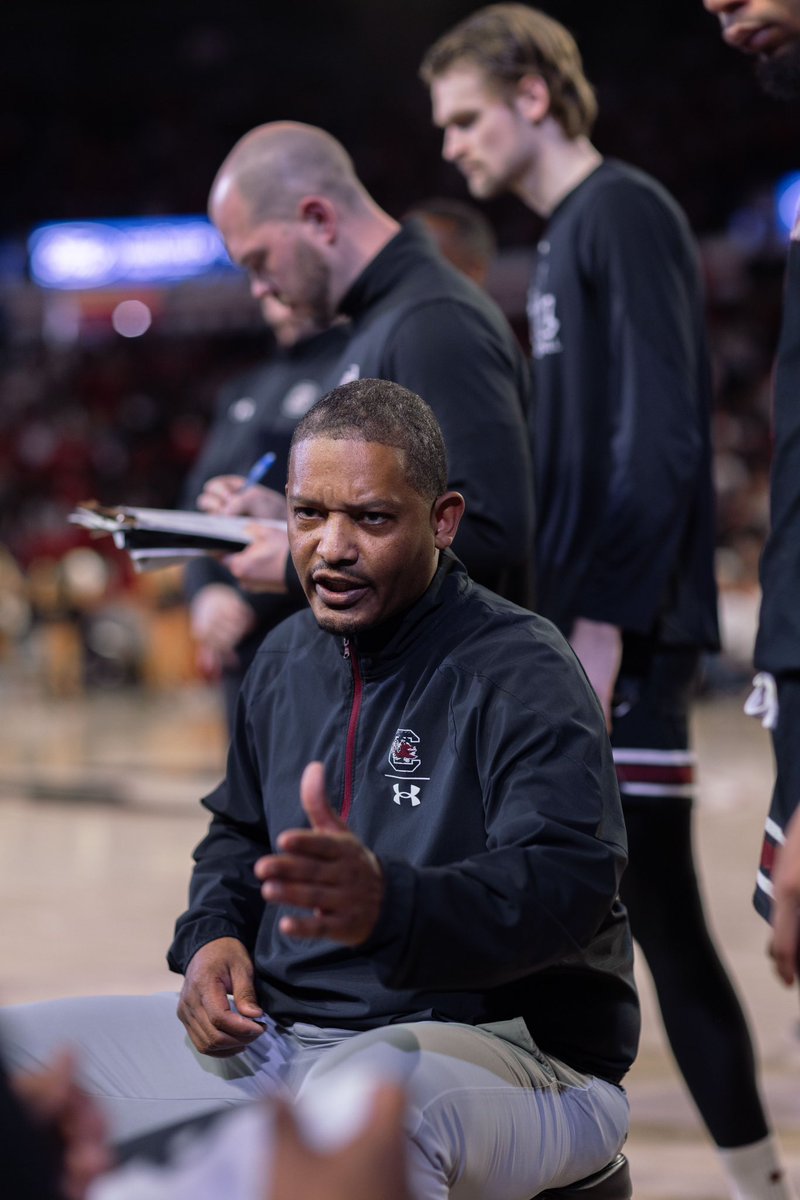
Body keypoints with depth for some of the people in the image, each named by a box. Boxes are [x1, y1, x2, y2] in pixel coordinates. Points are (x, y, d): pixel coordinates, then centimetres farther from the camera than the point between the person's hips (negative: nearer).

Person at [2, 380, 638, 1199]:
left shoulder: (520, 672, -13)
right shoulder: (287, 658, 14)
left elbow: (567, 885, -27)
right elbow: (239, 832, 28)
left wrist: (387, 903, -46)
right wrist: (211, 937, 4)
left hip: (498, 1041, -7)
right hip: (277, 1033, 8)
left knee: (358, 1103, -44)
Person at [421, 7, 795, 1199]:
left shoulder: (624, 214, -8)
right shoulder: (561, 238, 19)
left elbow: (661, 438, -17)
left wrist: (604, 625, -20)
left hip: (625, 633, -9)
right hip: (568, 626, 9)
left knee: (654, 908, -7)